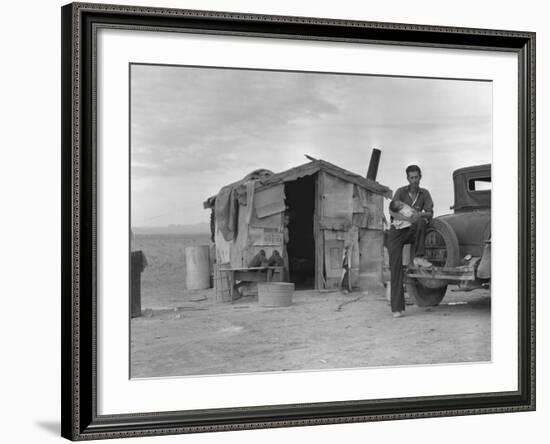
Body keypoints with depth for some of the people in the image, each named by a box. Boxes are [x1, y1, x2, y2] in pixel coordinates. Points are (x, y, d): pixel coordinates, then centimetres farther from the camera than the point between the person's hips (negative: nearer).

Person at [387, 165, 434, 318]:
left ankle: (419, 257, -26)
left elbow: (430, 214, -7)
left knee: (421, 222, -32)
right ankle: (397, 307, -14)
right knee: (396, 269, -14)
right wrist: (408, 219, -36)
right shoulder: (401, 191, -5)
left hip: (411, 232, 2)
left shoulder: (424, 193, 3)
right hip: (396, 232, -2)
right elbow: (392, 211, -20)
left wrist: (419, 215, -29)